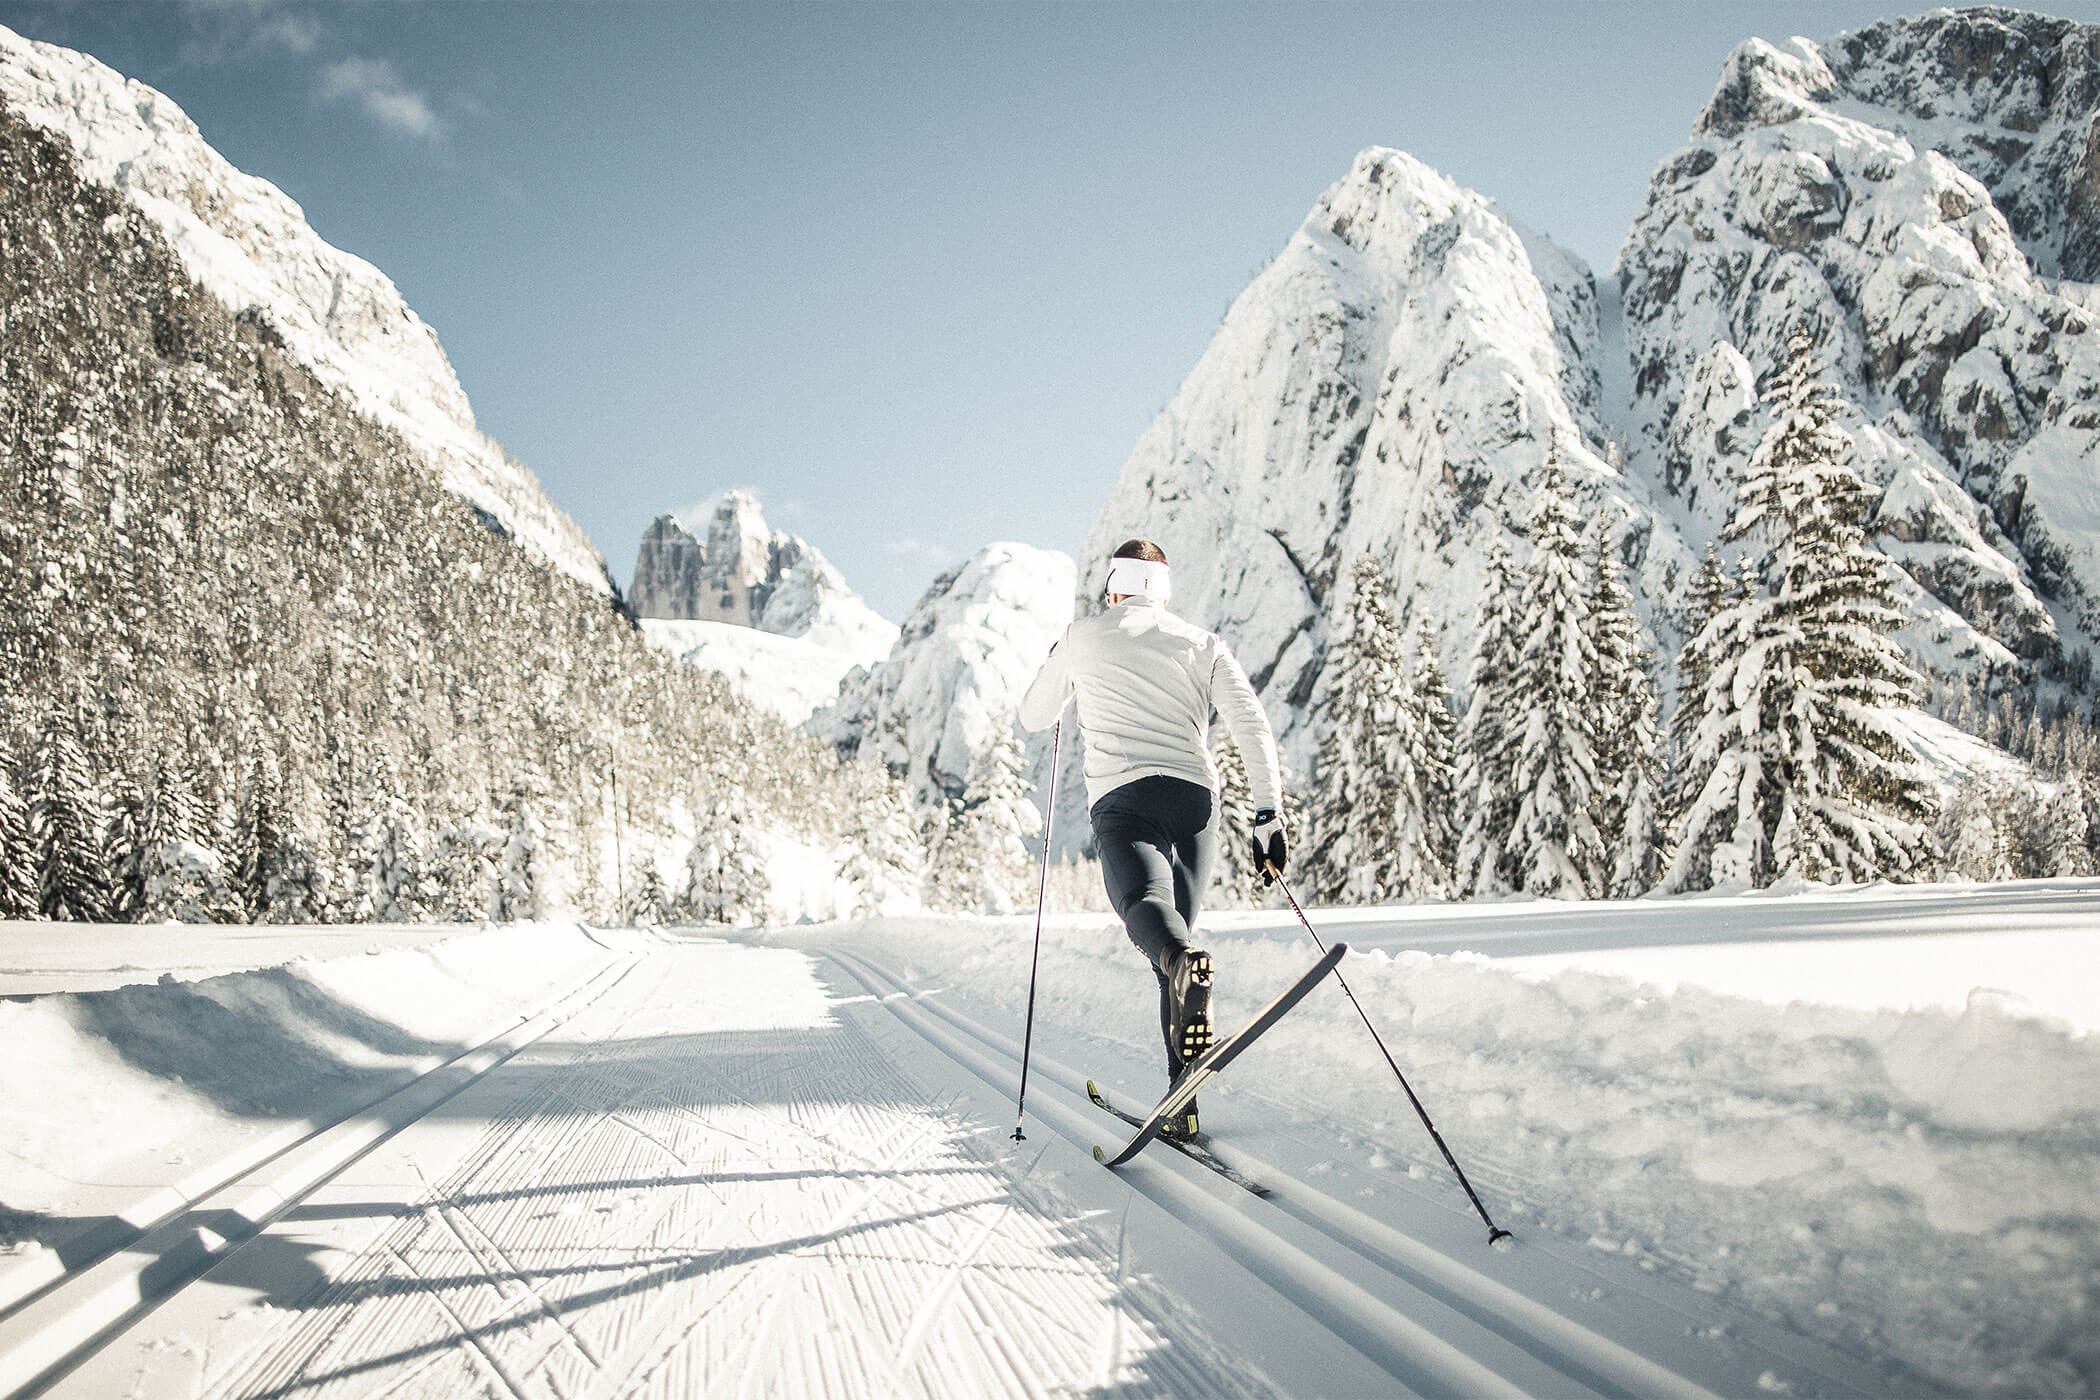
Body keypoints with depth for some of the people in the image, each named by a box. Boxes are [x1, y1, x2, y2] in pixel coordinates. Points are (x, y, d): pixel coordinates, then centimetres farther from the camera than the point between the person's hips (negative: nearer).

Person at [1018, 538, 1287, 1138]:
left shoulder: (1081, 637, 16)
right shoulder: (1203, 643, 18)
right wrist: (1269, 814, 4)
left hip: (1122, 796, -3)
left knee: (1145, 904, -25)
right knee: (1175, 929, 13)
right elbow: (1253, 727, 4)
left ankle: (1185, 960, -64)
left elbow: (1033, 716, 29)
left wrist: (1060, 666, 47)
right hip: (1196, 798, 3)